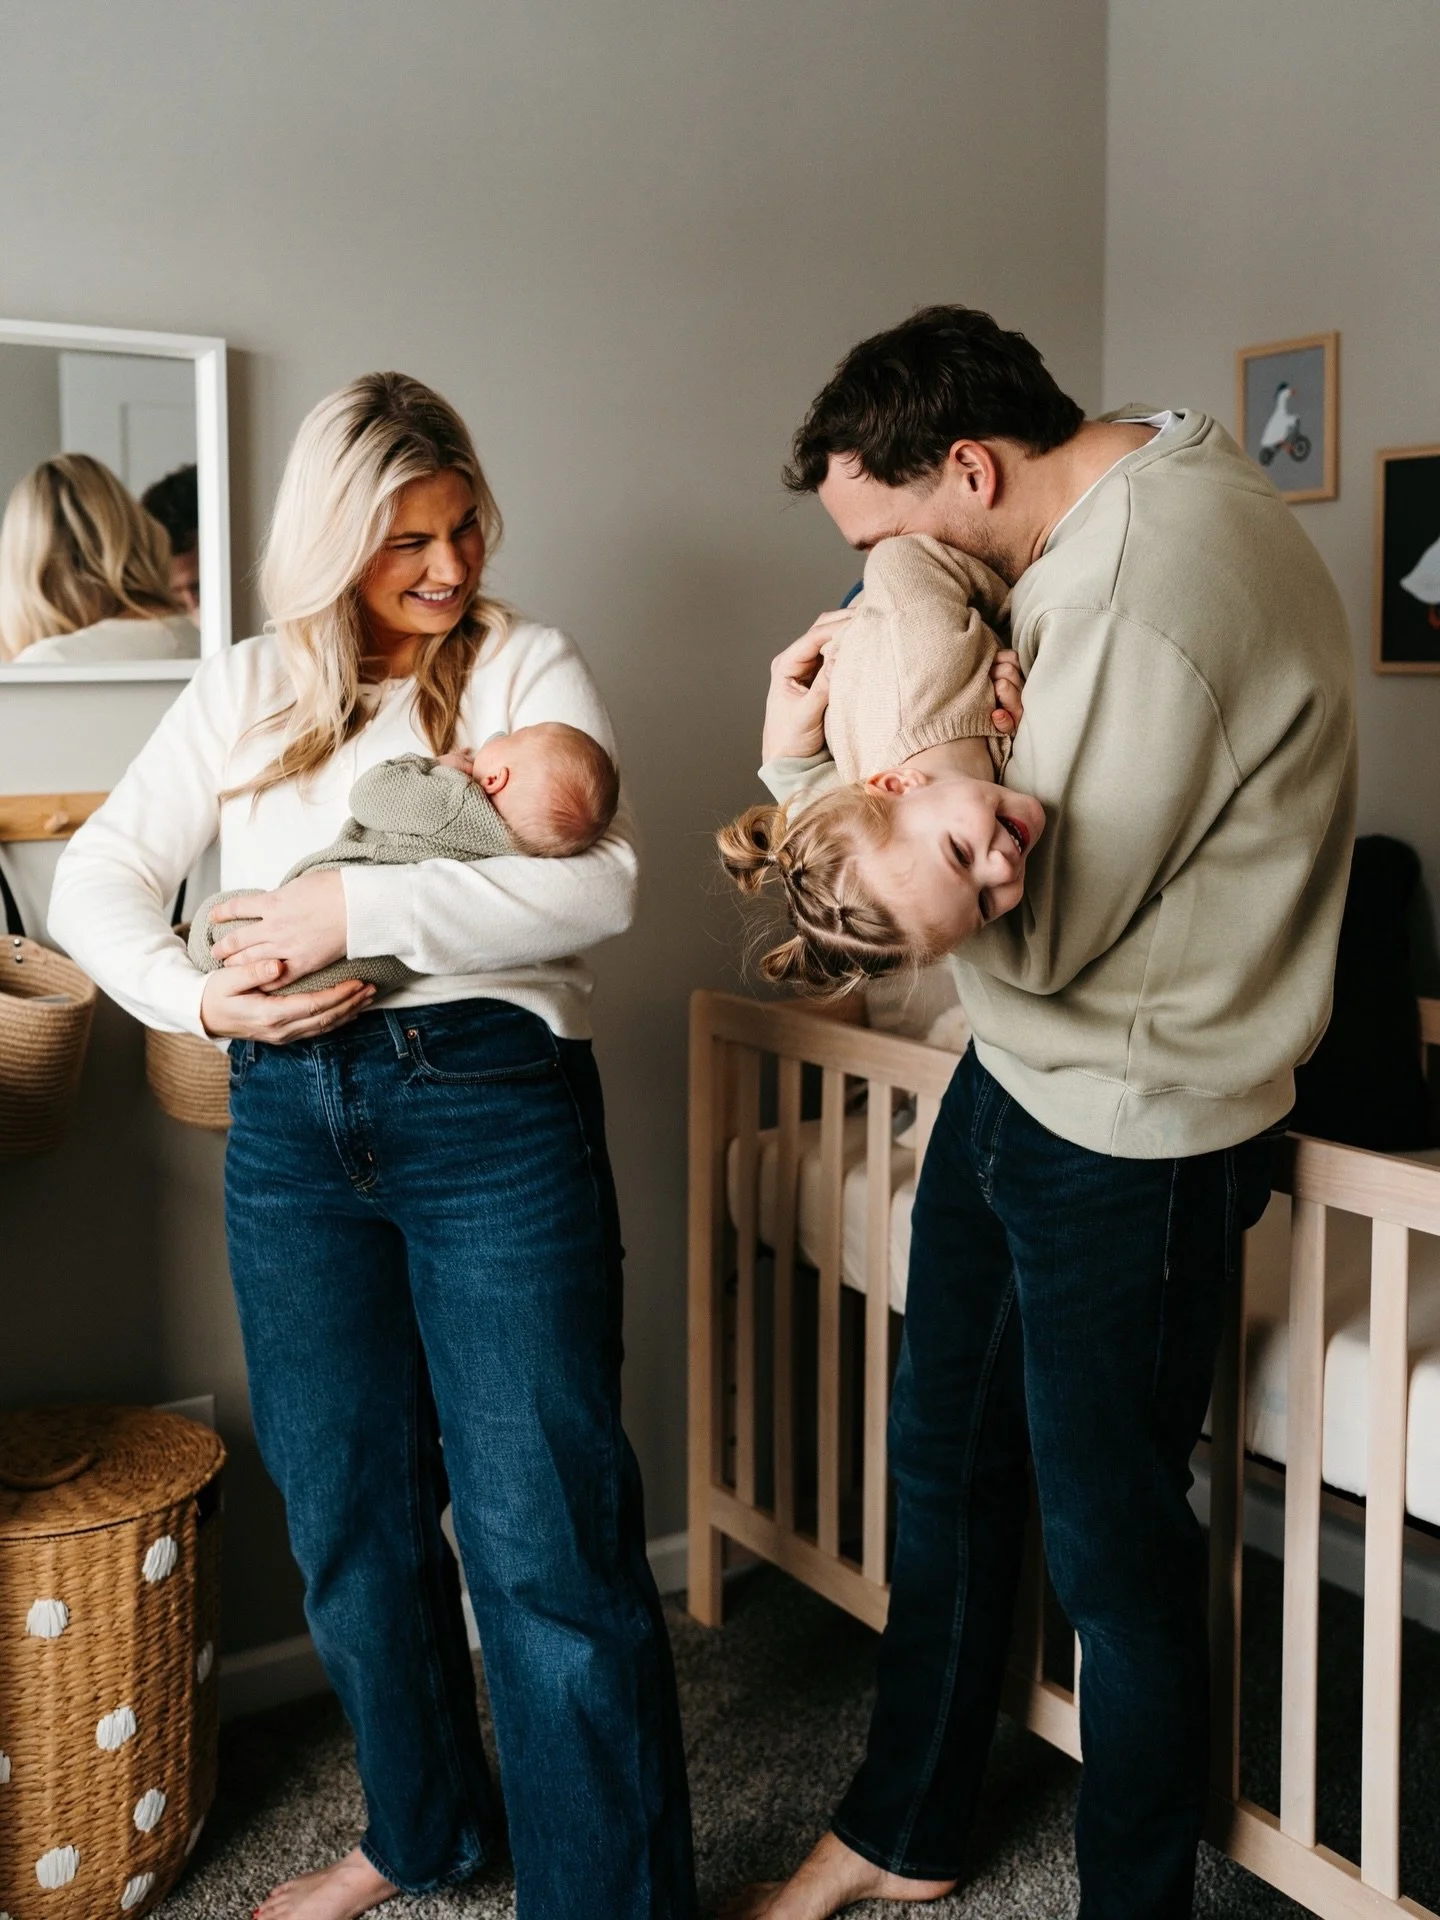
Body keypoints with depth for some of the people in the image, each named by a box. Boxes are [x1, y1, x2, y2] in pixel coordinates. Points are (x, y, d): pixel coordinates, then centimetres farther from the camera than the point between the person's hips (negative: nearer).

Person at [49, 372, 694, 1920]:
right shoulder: (245, 692, 12)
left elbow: (598, 884, -13)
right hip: (291, 1122, 4)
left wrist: (360, 906, -17)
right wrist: (201, 996, -10)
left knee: (546, 1536, -4)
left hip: (493, 1107, -4)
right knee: (350, 1516, 15)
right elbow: (97, 877, 8)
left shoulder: (525, 668, 2)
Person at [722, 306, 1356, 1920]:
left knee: (1110, 1539, 7)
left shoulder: (1162, 589, -26)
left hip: (1133, 1135, -9)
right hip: (1012, 1081, 10)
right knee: (944, 1468, 19)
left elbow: (1035, 927, -22)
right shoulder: (1101, 527, 6)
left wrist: (822, 768, -16)